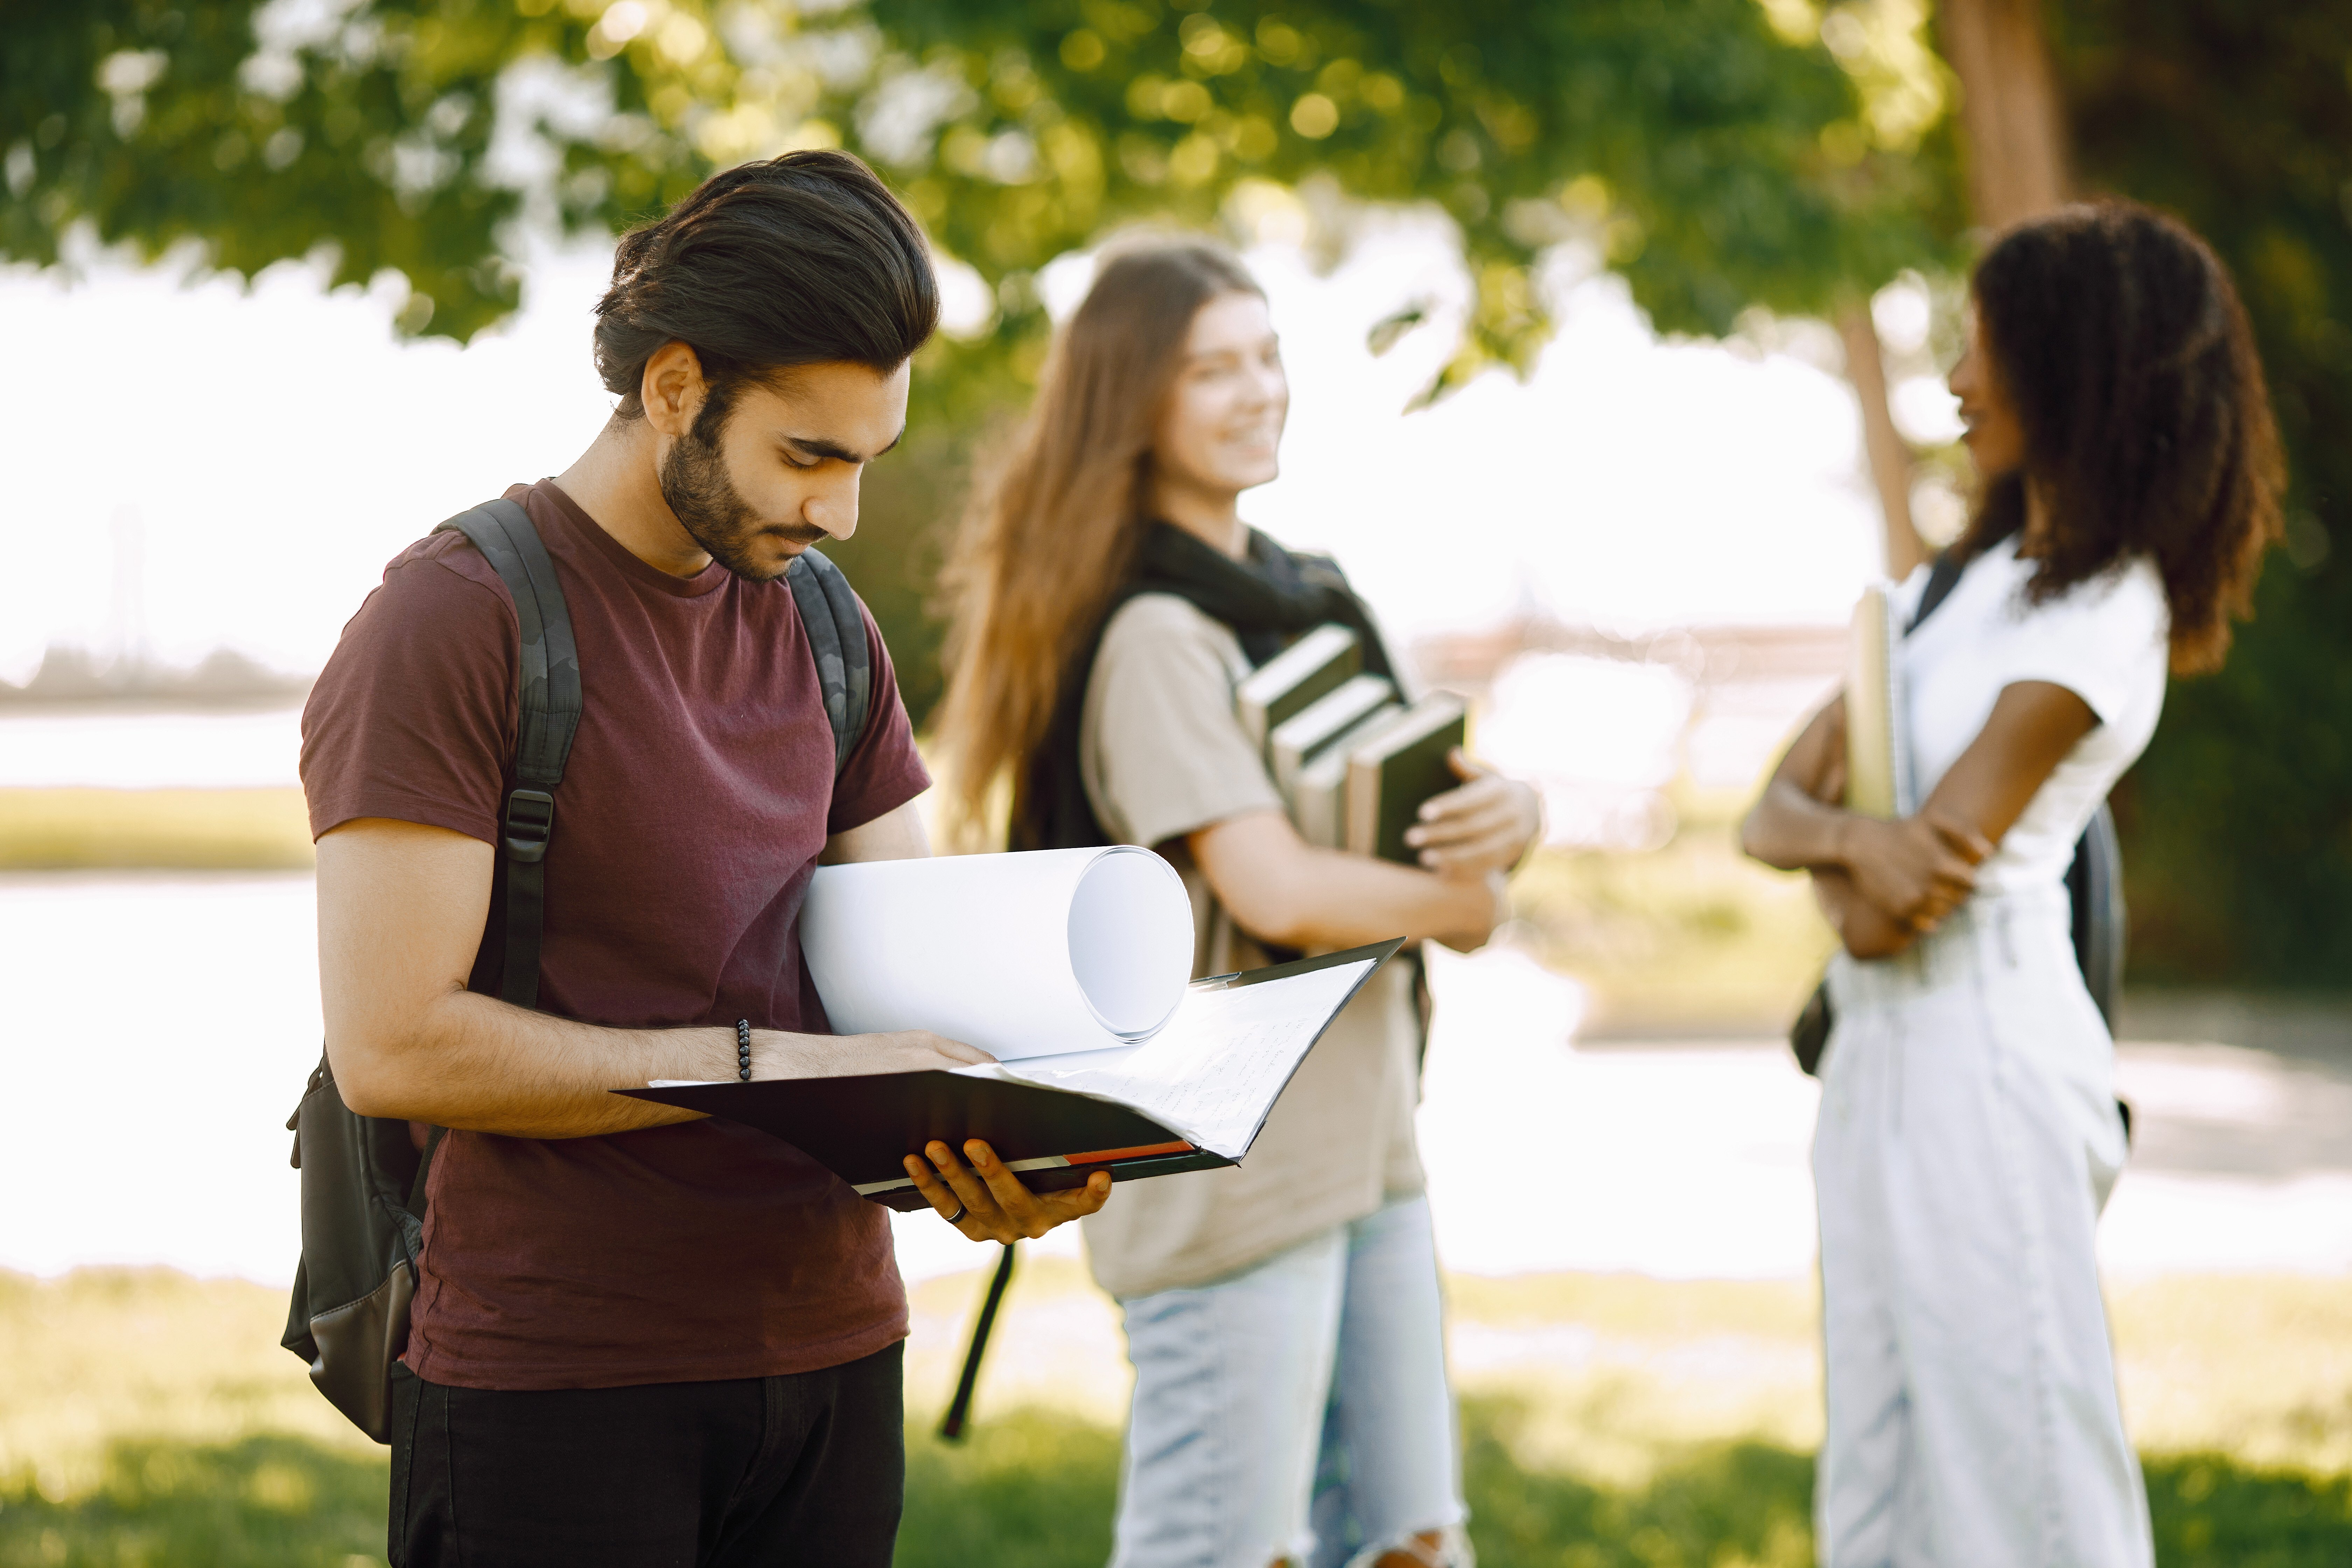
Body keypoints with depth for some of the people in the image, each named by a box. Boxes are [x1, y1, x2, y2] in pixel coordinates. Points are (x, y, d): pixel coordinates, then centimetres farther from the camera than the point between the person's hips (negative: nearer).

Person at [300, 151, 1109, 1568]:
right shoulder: (452, 622, -10)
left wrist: (998, 1145, -12)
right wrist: (773, 1066, -19)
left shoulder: (821, 628, 12)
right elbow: (393, 1044, -17)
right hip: (554, 1383, -6)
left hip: (833, 1345, 6)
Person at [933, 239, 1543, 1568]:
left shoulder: (1314, 601, 14)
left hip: (1365, 1143, 9)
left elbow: (1435, 805, 14)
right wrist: (1456, 903, -6)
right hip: (1227, 1162, -9)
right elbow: (1277, 891, -23)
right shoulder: (1150, 635, -13)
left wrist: (1508, 813, -9)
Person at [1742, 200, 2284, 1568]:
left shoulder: (2101, 619, -13)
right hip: (1888, 1048, 9)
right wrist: (1856, 837, -15)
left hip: (1982, 1057, -9)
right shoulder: (1981, 577, 14)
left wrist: (1832, 841, 3)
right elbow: (1774, 811, 7)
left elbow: (1889, 918, -19)